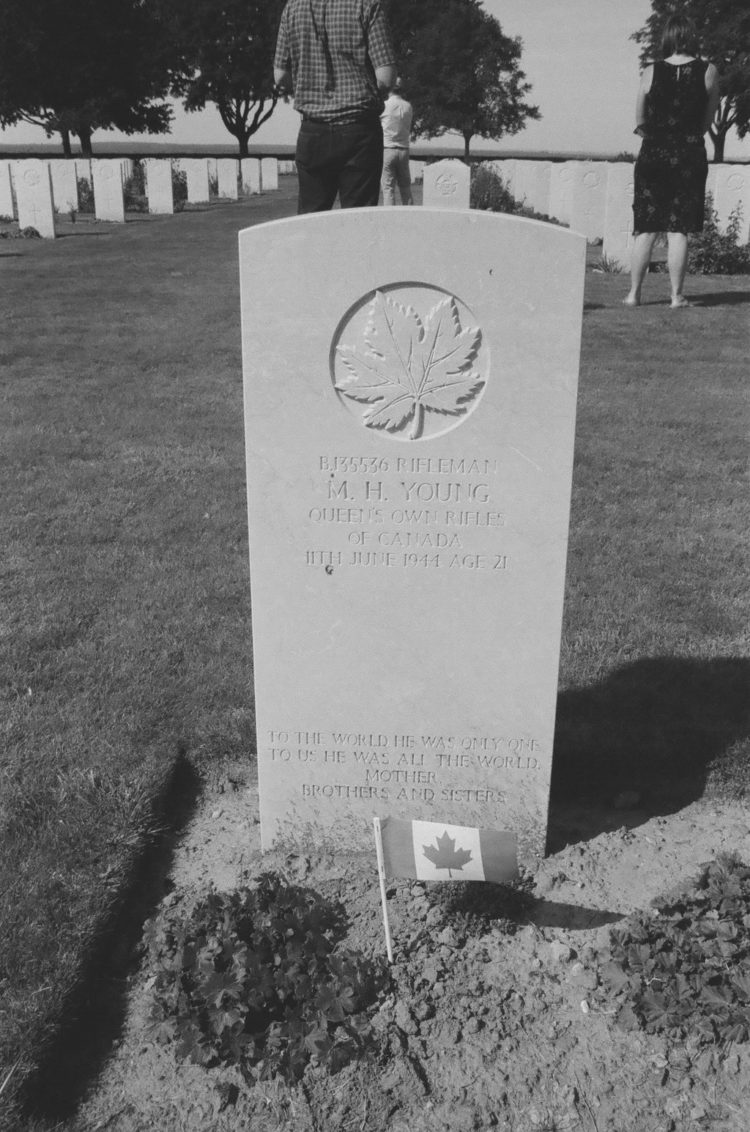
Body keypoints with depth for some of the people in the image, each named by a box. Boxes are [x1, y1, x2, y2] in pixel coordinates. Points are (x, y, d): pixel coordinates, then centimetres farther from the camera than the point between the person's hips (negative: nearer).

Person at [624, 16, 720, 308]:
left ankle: (634, 293, 6)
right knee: (678, 230, 1)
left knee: (645, 229, 6)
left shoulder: (651, 72, -1)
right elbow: (708, 120, 6)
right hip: (690, 155, 0)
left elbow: (639, 123, 3)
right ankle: (677, 296, 2)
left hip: (653, 154, 1)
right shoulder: (708, 71, 0)